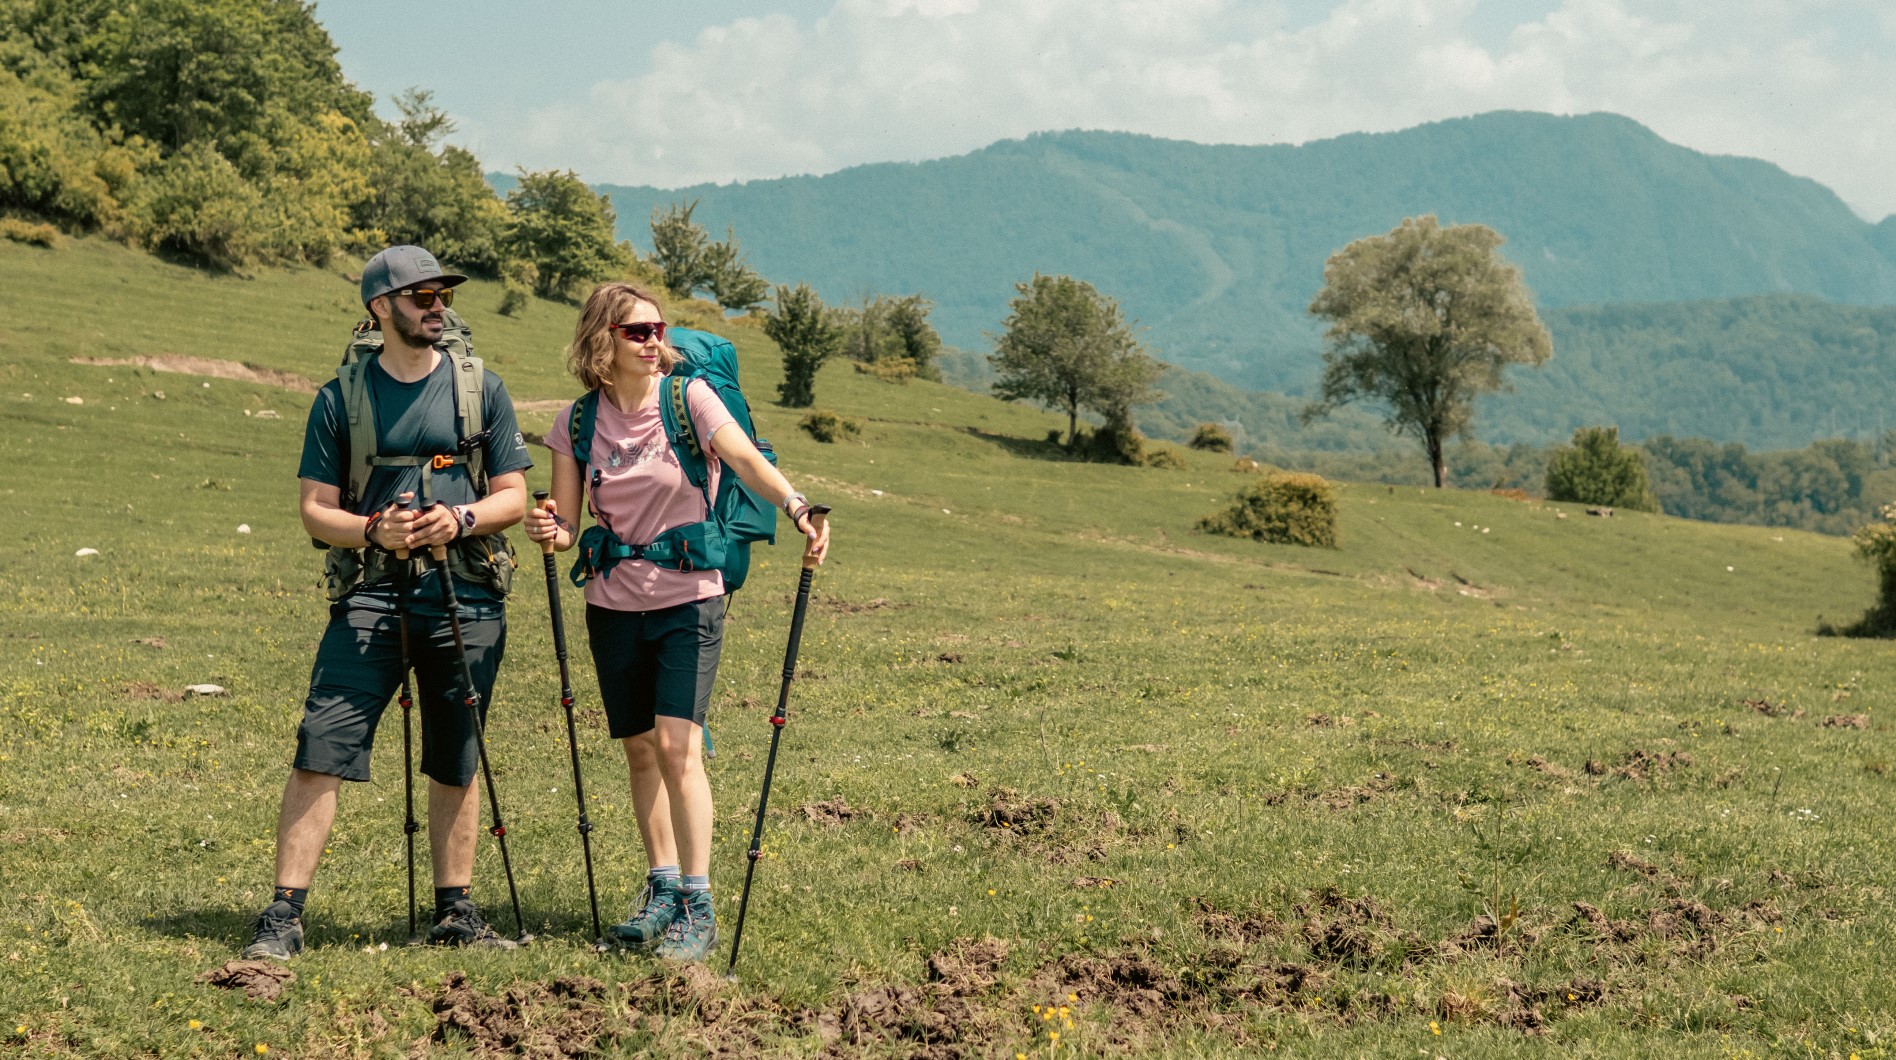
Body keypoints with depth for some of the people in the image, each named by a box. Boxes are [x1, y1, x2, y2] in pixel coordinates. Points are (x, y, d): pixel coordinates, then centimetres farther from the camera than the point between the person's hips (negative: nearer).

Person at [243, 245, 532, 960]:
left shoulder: (481, 389, 8)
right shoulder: (341, 398, 5)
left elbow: (512, 497, 7)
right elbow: (315, 510, 4)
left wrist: (461, 518, -13)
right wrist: (374, 529, -16)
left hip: (466, 598, 1)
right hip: (370, 595, -1)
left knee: (456, 764, 8)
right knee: (320, 753, -10)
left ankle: (456, 912, 20)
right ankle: (284, 915, -6)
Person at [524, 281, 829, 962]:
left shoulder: (688, 396, -8)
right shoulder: (579, 421, 0)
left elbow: (745, 458, -25)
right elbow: (565, 527, 1)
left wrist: (796, 508, -43)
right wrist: (552, 533, -23)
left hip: (687, 600, -3)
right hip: (614, 605, 4)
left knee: (676, 743, -14)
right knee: (640, 750, 9)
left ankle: (698, 907, -9)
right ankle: (663, 890, 23)